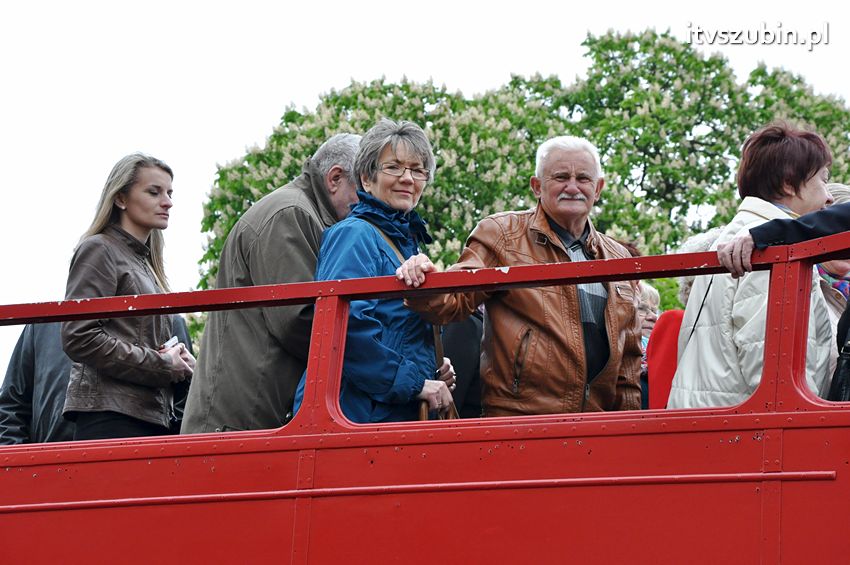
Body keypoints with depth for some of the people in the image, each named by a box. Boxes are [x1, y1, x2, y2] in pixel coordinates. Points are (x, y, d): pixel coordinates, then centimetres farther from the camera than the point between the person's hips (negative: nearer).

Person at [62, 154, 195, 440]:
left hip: (151, 417, 8)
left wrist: (178, 361, 6)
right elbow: (79, 339, -12)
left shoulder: (146, 263, 25)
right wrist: (162, 365, -9)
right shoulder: (98, 250, 0)